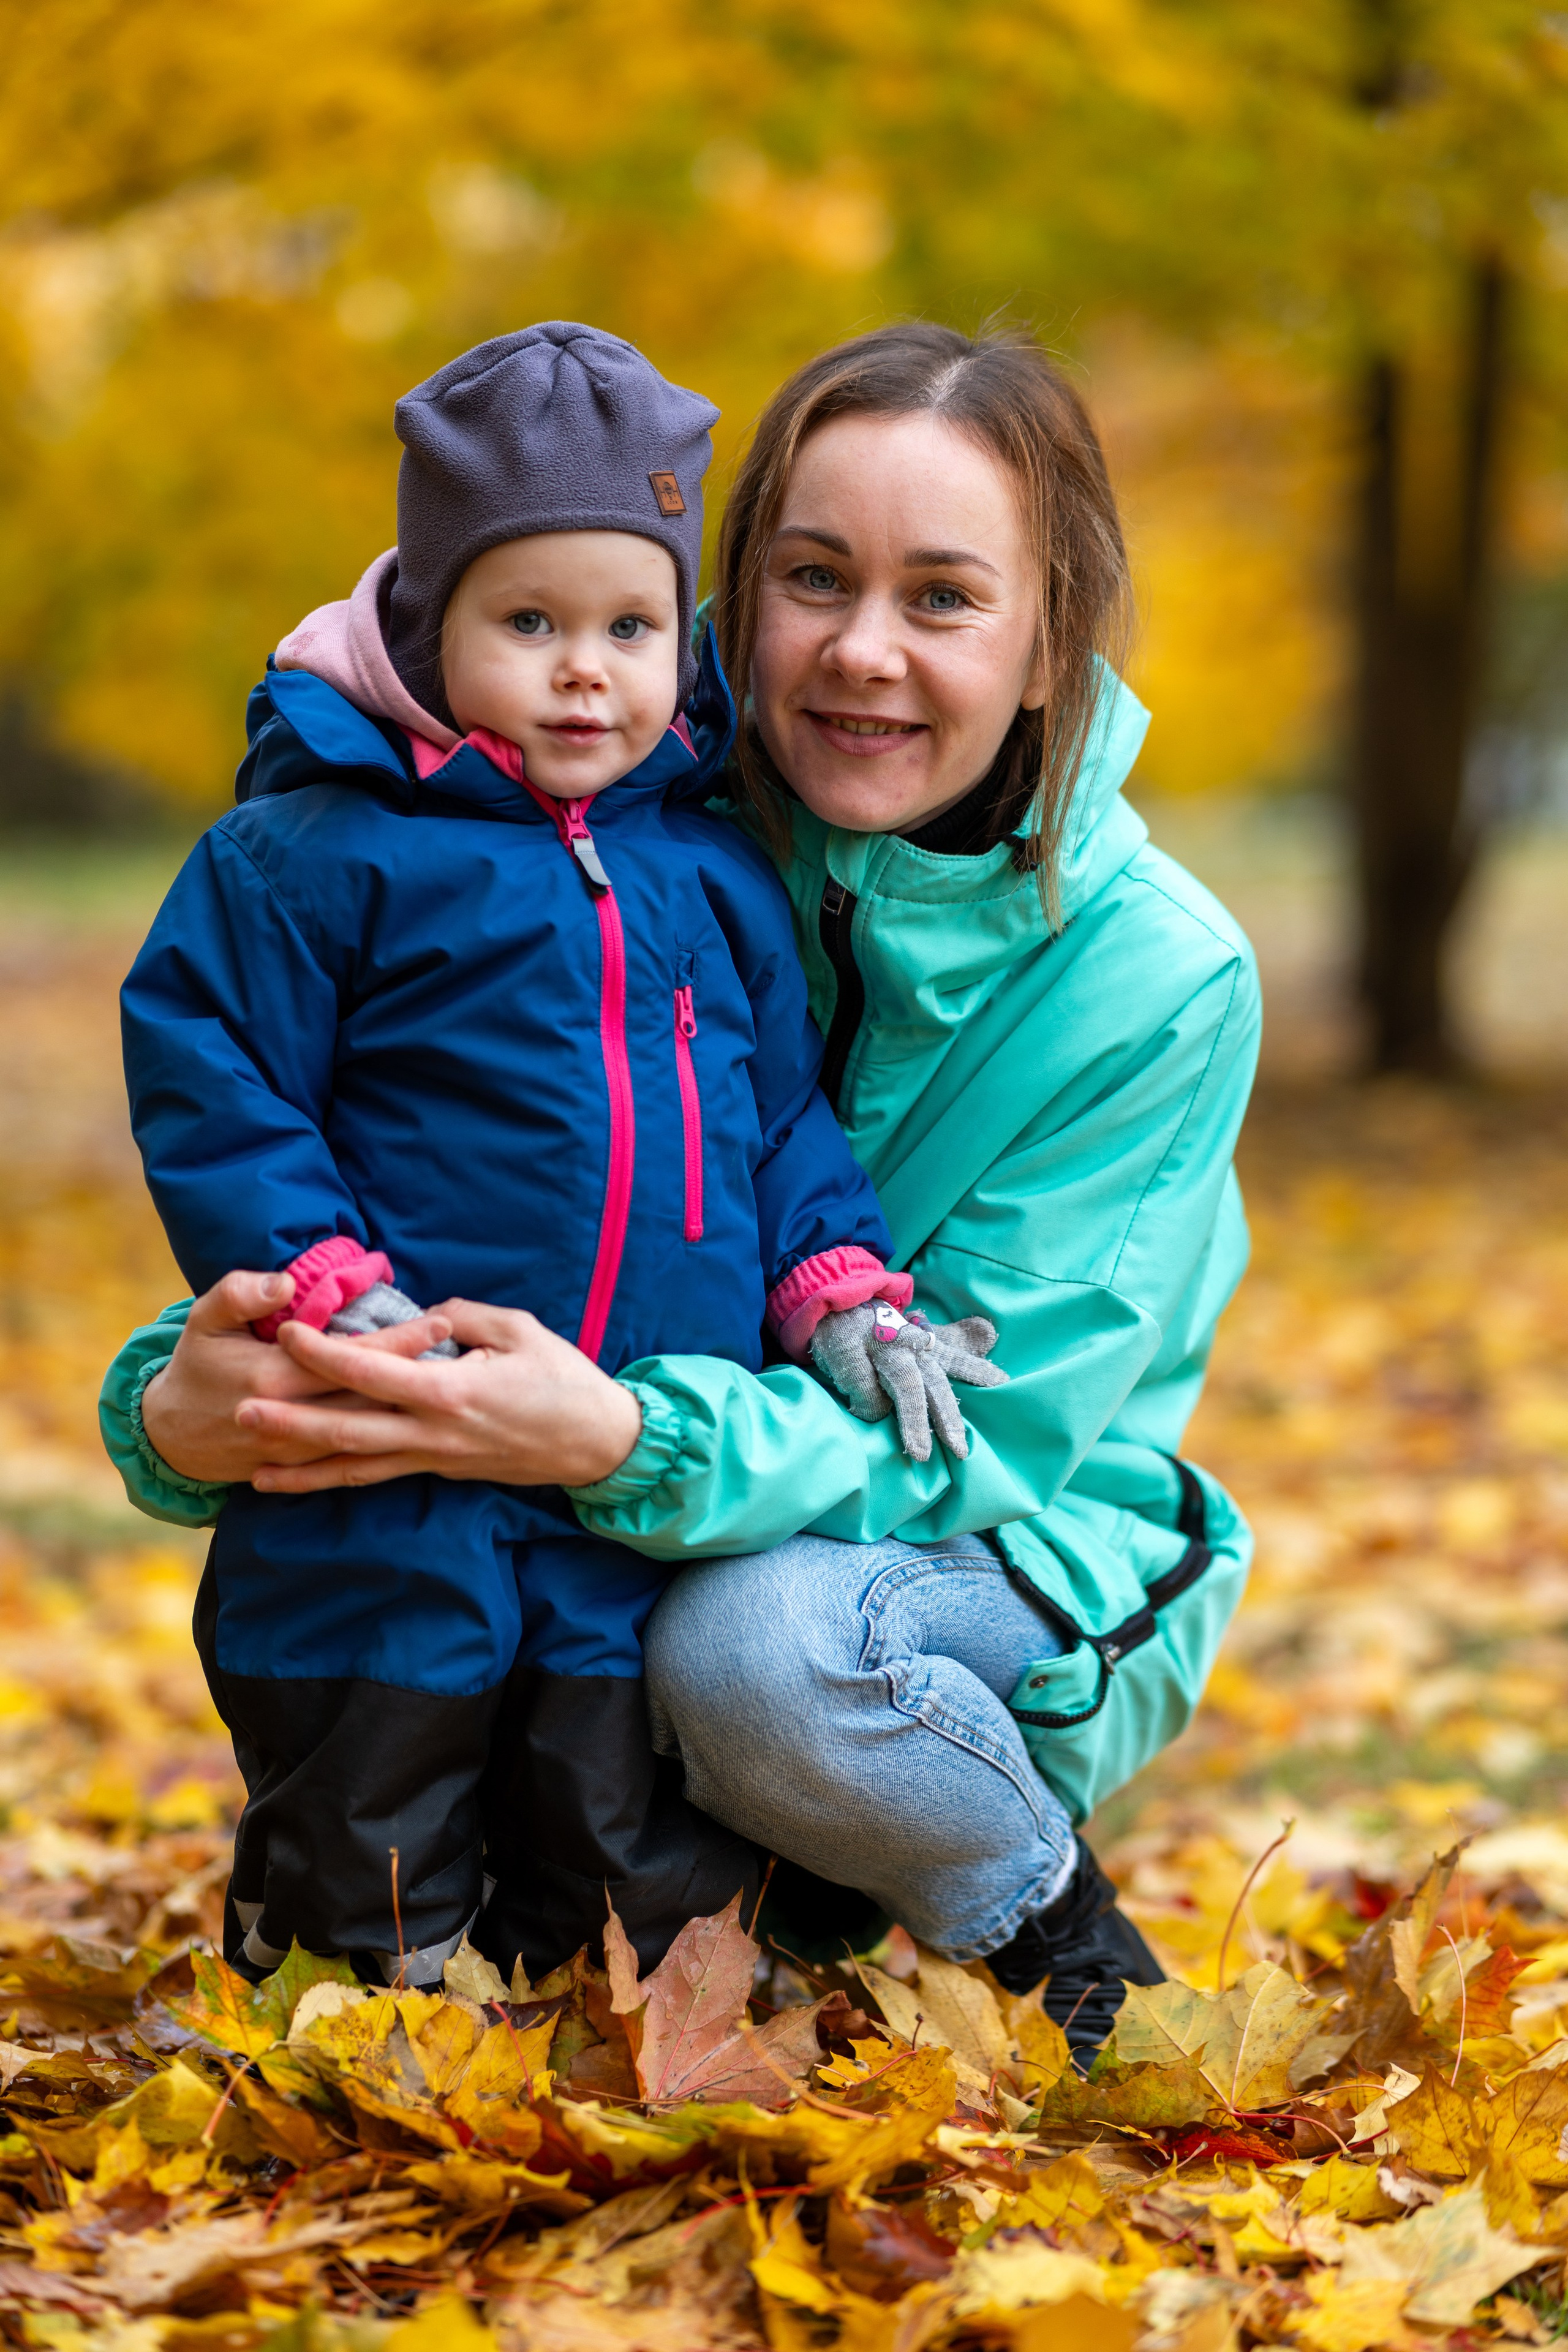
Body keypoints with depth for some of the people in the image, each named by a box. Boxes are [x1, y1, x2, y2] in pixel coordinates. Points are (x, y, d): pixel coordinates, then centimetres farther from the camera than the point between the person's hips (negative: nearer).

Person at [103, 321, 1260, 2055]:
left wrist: (626, 1441, -42)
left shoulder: (1157, 979, -18)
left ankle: (1056, 1928, -4)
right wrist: (186, 1407, -33)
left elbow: (977, 1433, -22)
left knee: (757, 1637, -35)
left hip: (1045, 1587, -4)